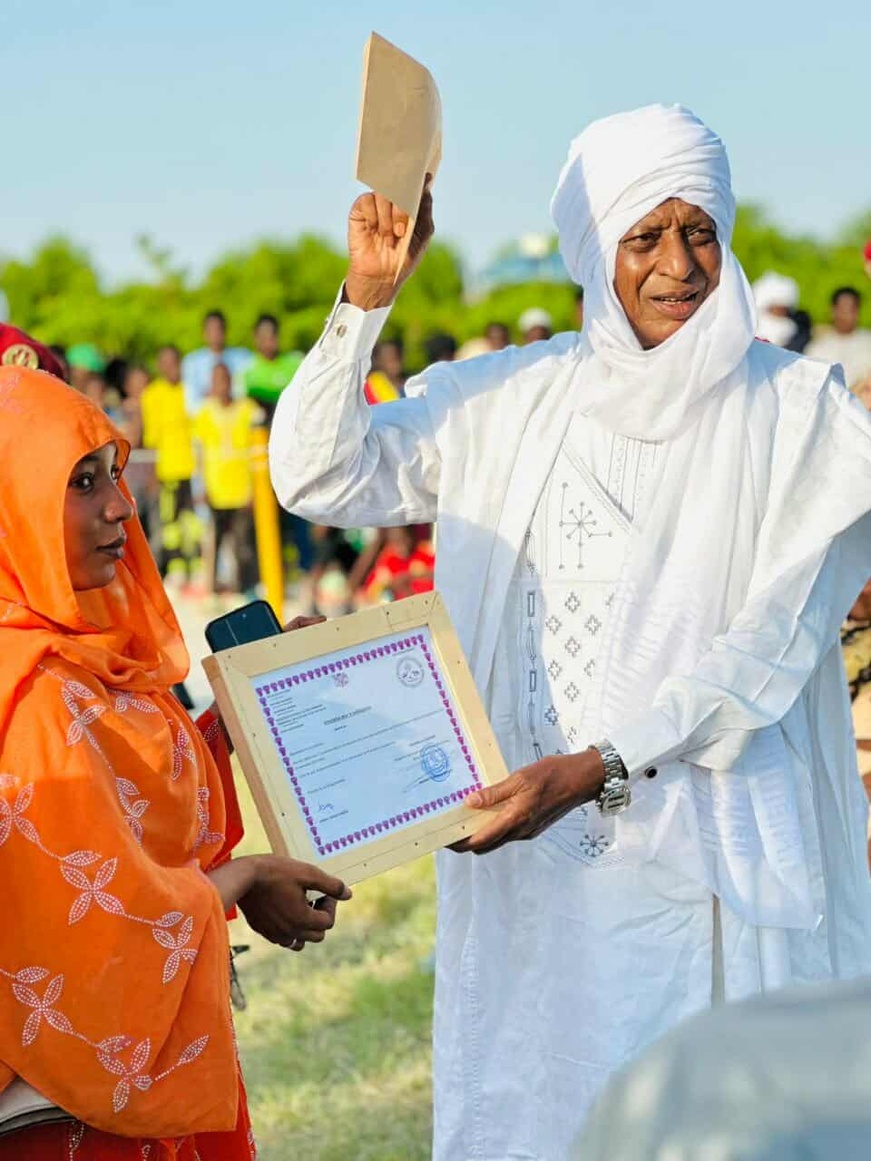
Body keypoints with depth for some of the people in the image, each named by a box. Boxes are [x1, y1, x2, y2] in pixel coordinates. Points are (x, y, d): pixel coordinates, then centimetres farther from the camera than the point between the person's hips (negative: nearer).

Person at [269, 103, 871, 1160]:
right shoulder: (508, 402, 7)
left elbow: (772, 645, -10)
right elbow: (319, 476, 3)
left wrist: (592, 769, -18)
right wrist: (368, 295, -8)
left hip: (712, 856, -2)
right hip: (530, 847, 3)